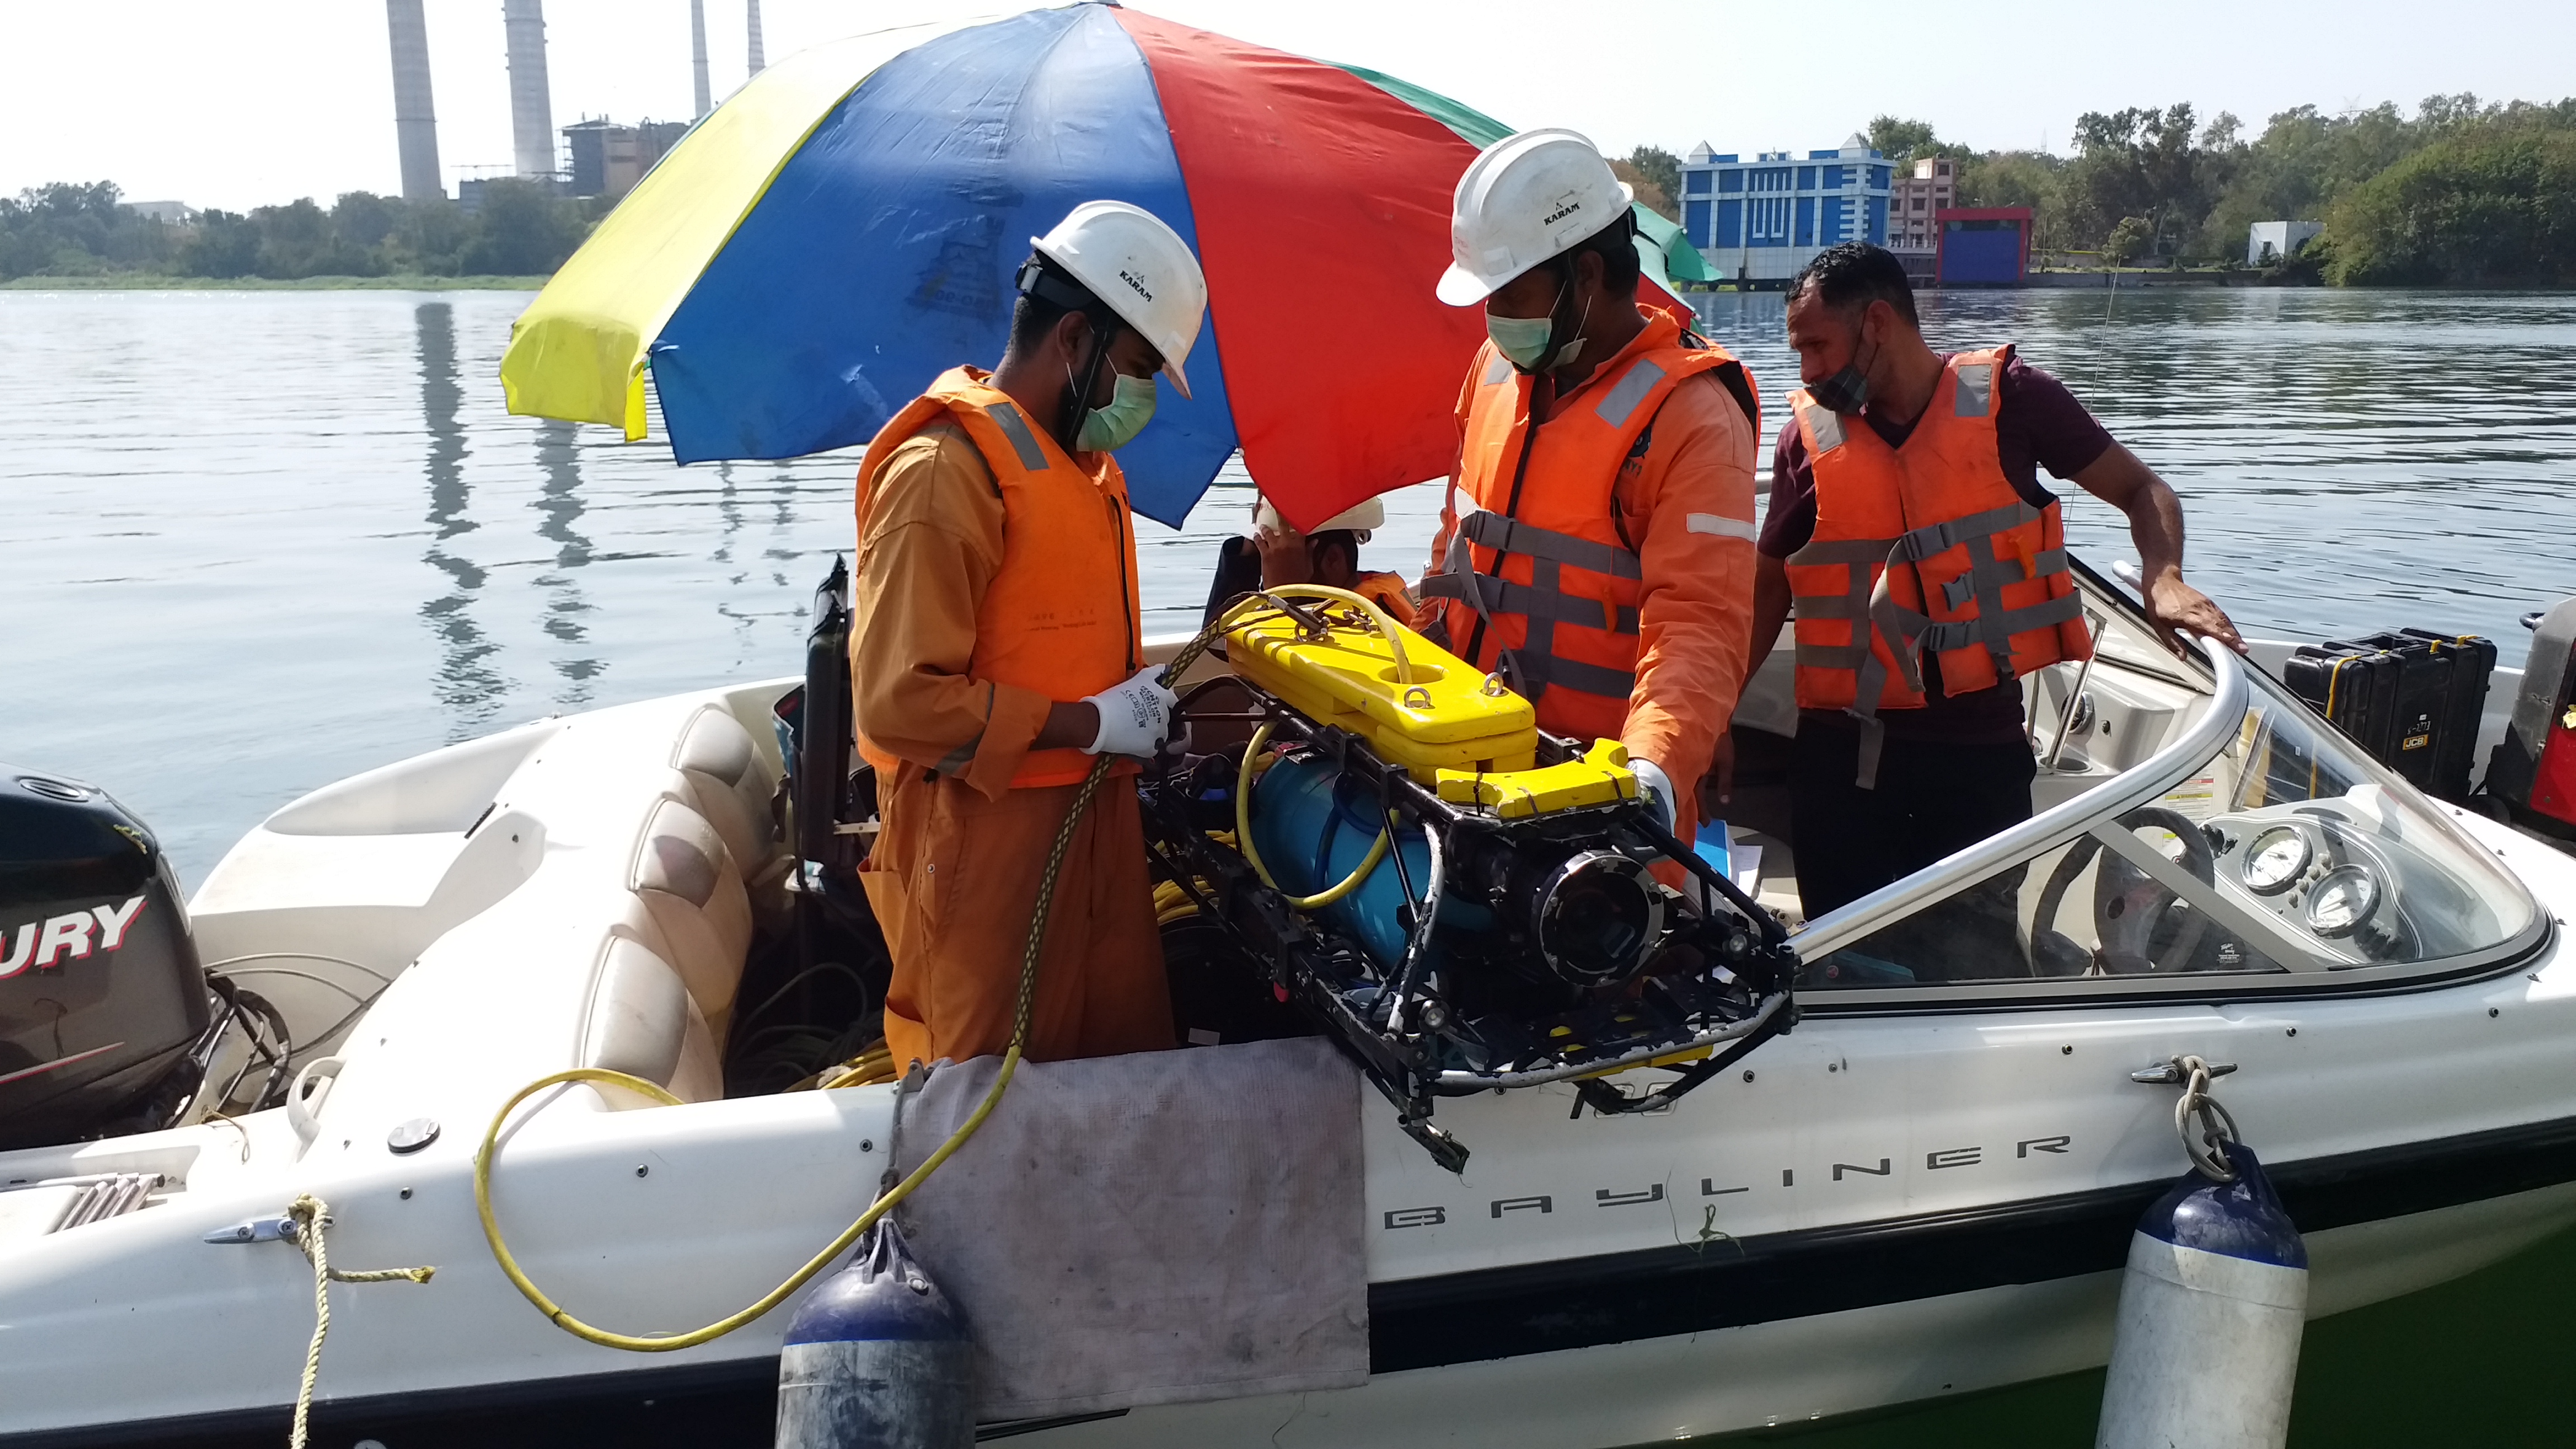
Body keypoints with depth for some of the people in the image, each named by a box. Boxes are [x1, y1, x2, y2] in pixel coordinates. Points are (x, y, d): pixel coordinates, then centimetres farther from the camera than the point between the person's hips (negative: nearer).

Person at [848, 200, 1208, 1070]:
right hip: (989, 840, -9)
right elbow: (899, 700, -23)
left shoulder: (1084, 461, 14)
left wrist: (1141, 687, 8)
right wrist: (1089, 723, -19)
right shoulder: (944, 470, -17)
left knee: (1131, 1058, 15)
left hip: (1094, 813, 9)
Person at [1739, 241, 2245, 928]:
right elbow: (1769, 585, 13)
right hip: (1842, 749, 1)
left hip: (1984, 746, -1)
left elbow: (2141, 491, 5)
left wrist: (2164, 579, -15)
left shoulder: (2007, 397, -2)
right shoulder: (1810, 434, 4)